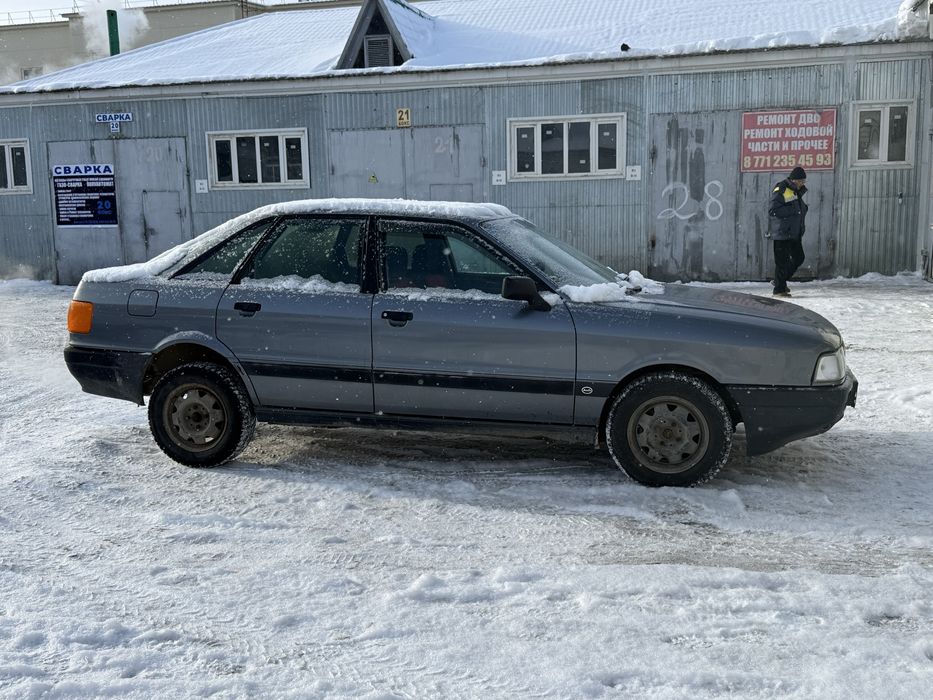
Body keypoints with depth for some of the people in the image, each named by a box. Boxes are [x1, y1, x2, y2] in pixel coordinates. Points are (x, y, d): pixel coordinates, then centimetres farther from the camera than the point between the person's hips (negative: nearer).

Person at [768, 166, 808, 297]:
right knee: (782, 261, -4)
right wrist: (791, 211, -24)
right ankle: (779, 289, 5)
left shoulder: (797, 191, 14)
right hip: (783, 233, -9)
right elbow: (772, 211, -21)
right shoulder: (780, 191, -14)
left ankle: (780, 281, 28)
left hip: (795, 233, 9)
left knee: (799, 258, 13)